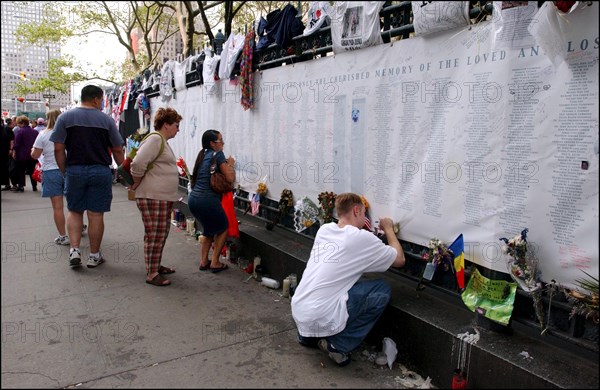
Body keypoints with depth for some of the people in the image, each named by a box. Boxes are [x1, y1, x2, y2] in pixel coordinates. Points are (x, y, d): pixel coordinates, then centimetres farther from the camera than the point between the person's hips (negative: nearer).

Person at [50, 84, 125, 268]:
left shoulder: (65, 117, 2)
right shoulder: (106, 120, 0)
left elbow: (58, 149, -2)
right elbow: (117, 151, 1)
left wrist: (65, 171, 9)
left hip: (74, 170, 1)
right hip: (100, 171, -1)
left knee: (74, 211, 16)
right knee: (96, 214, 4)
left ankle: (74, 250, 5)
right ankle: (94, 256, 14)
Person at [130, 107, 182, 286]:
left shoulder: (163, 141, 19)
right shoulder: (155, 139, -14)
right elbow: (138, 164, -23)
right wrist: (136, 184, -11)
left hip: (163, 197, 10)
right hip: (152, 197, -10)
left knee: (161, 234, 17)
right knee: (154, 235, -5)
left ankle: (156, 265, 29)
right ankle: (151, 274, 3)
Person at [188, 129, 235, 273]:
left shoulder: (203, 155, 18)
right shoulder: (217, 154, -5)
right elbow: (230, 178, -9)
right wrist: (230, 164, 10)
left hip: (193, 199, 7)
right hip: (207, 200, -7)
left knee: (209, 229, 28)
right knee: (223, 228, 16)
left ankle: (203, 261, 25)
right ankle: (215, 263, 12)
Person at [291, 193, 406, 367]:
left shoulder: (324, 229, 10)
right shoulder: (362, 238, -8)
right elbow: (399, 260, 7)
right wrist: (389, 229, 20)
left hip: (297, 312, 7)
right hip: (320, 319, -7)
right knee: (382, 290, 5)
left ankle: (308, 335, 25)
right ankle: (339, 345, 4)